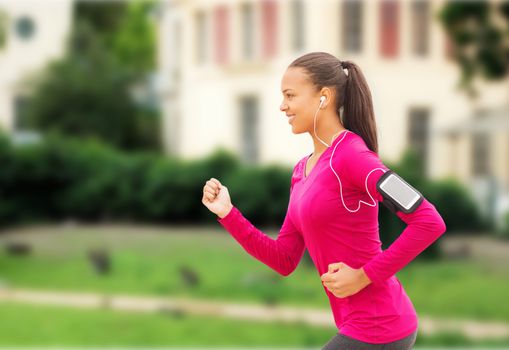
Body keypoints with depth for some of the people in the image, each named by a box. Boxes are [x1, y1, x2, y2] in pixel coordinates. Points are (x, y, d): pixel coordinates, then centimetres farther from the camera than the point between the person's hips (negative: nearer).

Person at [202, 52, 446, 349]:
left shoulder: (350, 155, -16)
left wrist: (364, 275, -20)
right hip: (362, 324, 9)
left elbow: (430, 222, -22)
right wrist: (227, 213, 3)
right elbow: (284, 261, 11)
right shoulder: (303, 171, 12)